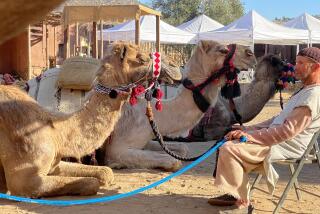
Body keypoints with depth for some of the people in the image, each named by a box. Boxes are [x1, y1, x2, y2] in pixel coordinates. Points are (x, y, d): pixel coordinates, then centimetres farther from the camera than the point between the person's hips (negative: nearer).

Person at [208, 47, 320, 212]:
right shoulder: (306, 90, 18)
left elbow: (288, 130, -25)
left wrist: (250, 135, -21)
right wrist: (248, 129, 13)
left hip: (285, 147, -11)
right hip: (276, 137, 11)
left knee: (229, 148, -21)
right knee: (231, 141, 11)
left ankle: (242, 202, -11)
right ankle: (236, 194, 9)